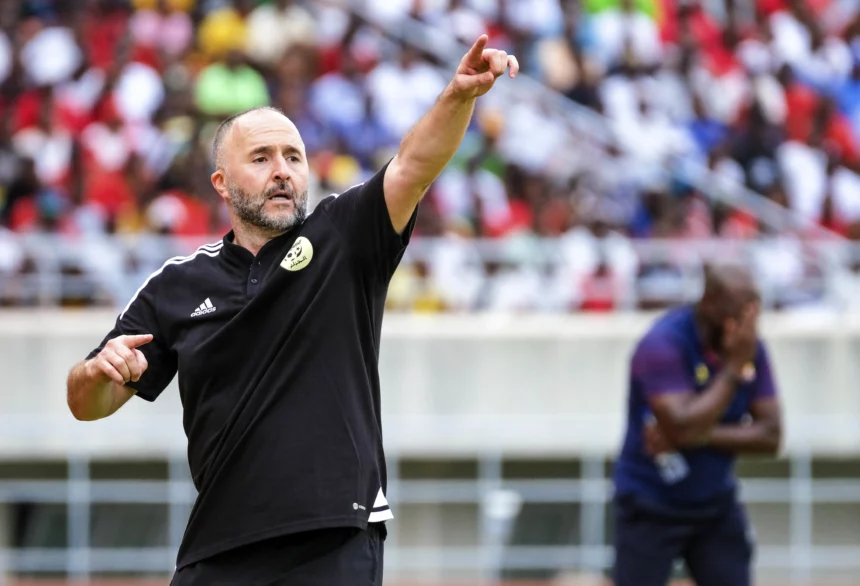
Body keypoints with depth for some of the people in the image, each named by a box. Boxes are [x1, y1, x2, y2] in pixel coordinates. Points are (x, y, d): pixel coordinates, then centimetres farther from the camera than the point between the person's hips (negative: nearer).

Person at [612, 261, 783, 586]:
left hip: (717, 508, 5)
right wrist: (734, 368, -28)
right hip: (651, 510, -5)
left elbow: (770, 435, -8)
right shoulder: (663, 344, -21)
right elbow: (682, 428, -31)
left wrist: (701, 436, -22)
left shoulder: (749, 348, -4)